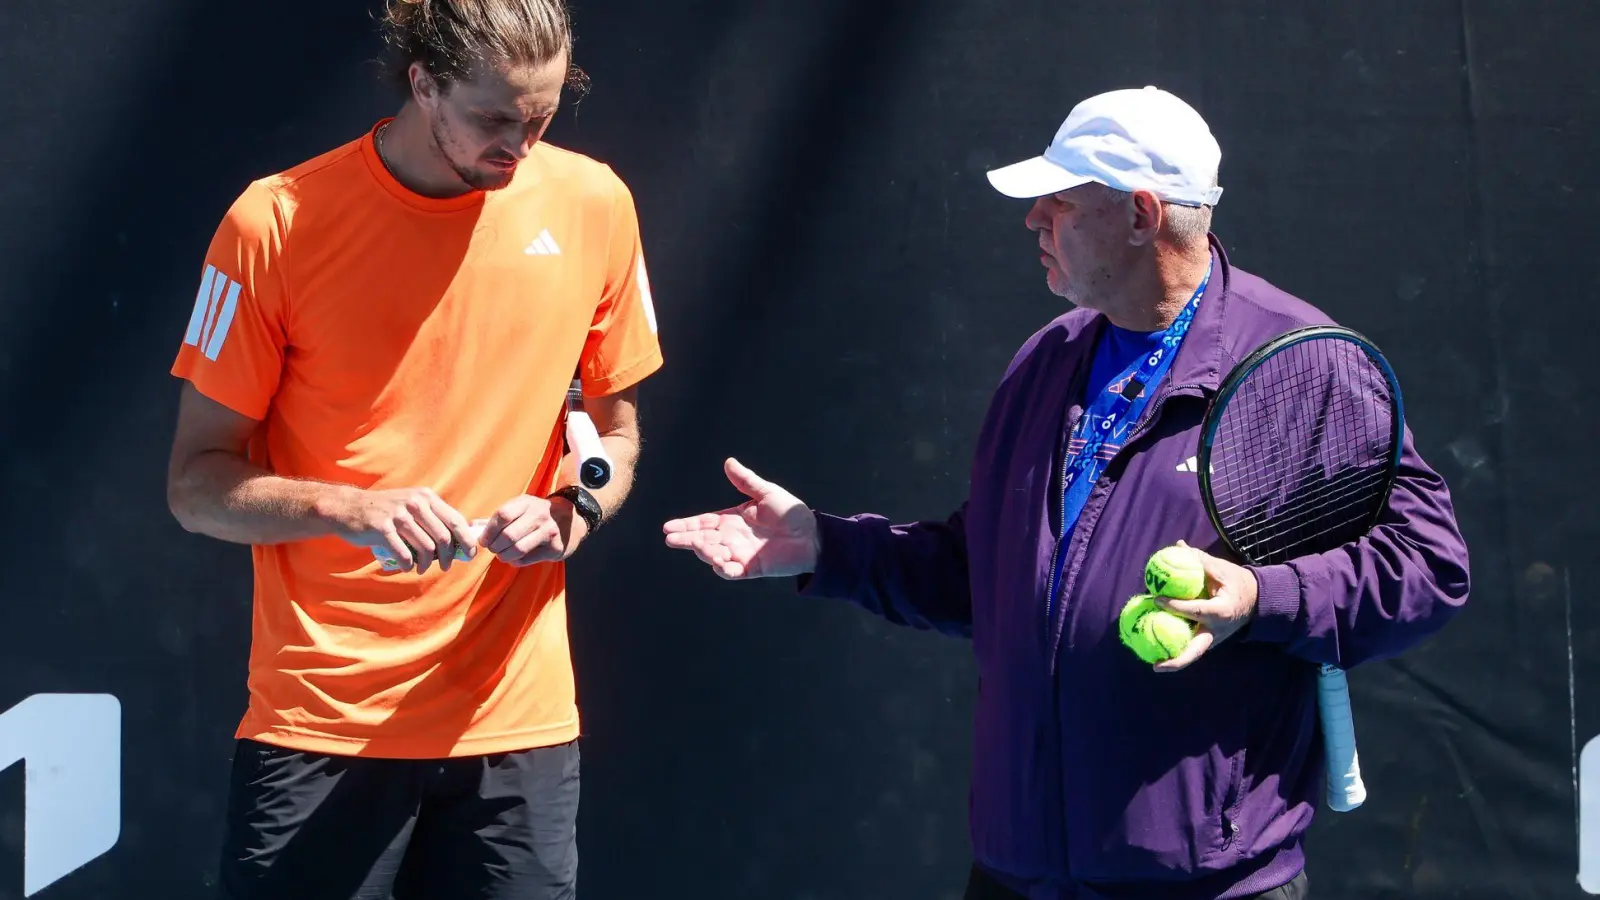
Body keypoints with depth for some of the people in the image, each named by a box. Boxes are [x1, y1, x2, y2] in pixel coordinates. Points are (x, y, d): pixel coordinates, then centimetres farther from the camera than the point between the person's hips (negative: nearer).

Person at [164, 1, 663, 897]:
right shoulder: (277, 223, -7)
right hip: (317, 723, -2)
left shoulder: (593, 204, 2)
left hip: (517, 718, 2)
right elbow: (197, 483, -2)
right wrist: (349, 509, -20)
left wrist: (573, 512, -7)